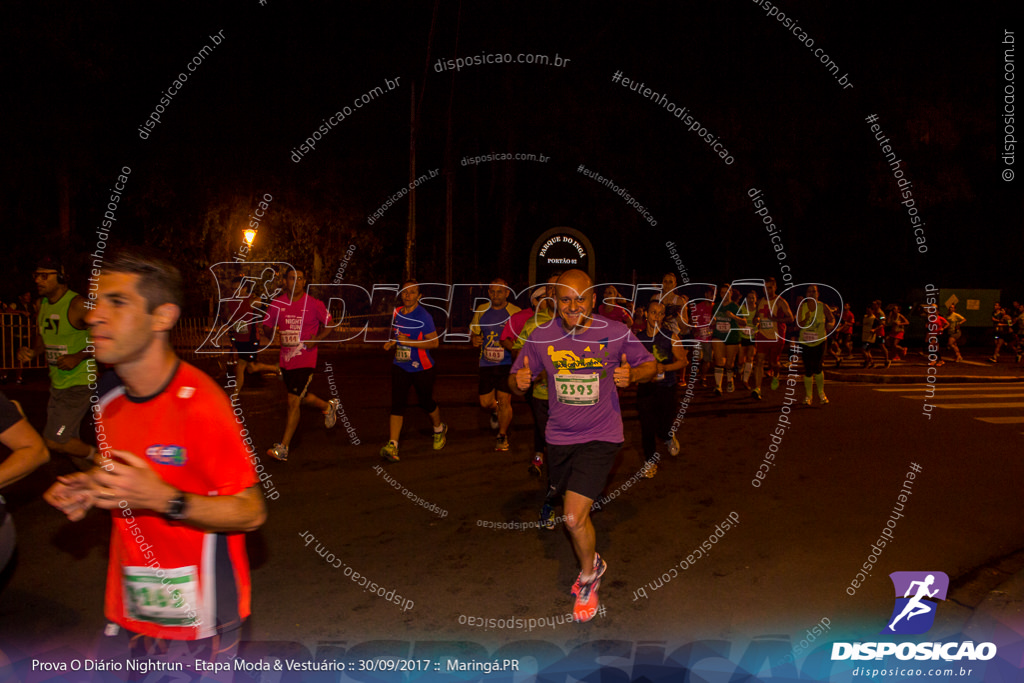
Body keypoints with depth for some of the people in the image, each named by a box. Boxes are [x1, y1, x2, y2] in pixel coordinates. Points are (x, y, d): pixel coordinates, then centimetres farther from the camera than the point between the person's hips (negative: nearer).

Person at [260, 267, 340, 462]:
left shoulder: (314, 304, -7)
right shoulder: (277, 304, 1)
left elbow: (328, 325, 6)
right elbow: (268, 327, 10)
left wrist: (317, 338, -12)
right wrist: (267, 336, -14)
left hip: (305, 360, -5)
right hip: (286, 360, 5)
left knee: (293, 401, -8)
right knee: (301, 397, 19)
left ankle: (283, 448, 0)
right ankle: (328, 406, 49)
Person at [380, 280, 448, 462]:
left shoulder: (423, 316, -15)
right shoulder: (396, 313, 6)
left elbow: (434, 342, -18)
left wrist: (409, 341, -25)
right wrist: (392, 343, 2)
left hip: (422, 368, -4)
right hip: (400, 367, 4)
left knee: (426, 402, 11)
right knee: (397, 404, -8)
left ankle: (439, 429, 42)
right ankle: (392, 445, -10)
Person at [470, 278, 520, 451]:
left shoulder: (515, 312, -5)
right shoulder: (481, 311, 8)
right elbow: (473, 332, 17)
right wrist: (474, 339, -6)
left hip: (507, 364, -3)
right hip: (486, 364, 4)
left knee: (504, 400, -8)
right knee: (485, 402, 6)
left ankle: (502, 436, 14)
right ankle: (495, 413, 44)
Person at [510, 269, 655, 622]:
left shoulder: (616, 333, -10)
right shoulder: (542, 336, -5)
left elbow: (650, 365, 4)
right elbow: (516, 381, 5)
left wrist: (631, 374, -19)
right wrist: (519, 382, -20)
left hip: (600, 437, -4)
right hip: (560, 437, 4)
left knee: (574, 518, -15)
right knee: (575, 515, 22)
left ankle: (588, 573, 17)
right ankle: (592, 566, 53)